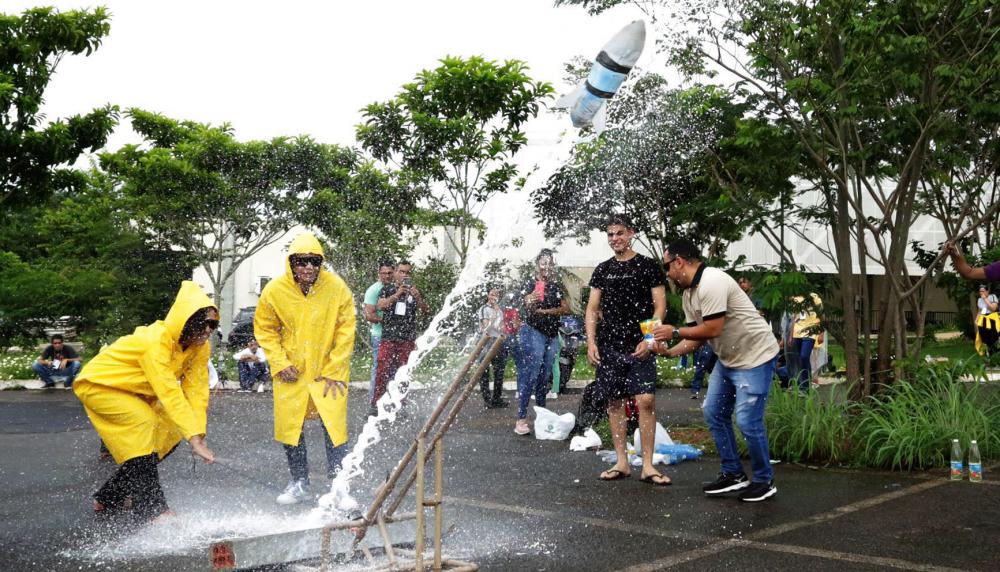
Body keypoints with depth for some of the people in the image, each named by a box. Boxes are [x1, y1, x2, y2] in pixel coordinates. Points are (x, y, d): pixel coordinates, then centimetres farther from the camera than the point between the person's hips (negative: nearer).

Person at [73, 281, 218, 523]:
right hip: (99, 385, -8)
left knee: (170, 433, 1)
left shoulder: (200, 347, -11)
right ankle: (151, 511, -24)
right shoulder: (156, 341, -35)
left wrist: (199, 434, -27)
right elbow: (170, 394, -41)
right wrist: (194, 437, -44)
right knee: (143, 421, -28)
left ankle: (109, 500, 17)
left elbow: (197, 391, -16)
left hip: (134, 393, 8)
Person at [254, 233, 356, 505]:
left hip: (330, 370, -2)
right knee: (289, 426, 7)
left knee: (334, 425, -8)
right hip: (290, 371, 2)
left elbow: (346, 332, -8)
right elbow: (264, 329, 2)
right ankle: (299, 483, 27)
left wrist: (334, 371, -9)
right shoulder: (274, 290, -12)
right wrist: (280, 363, -7)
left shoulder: (337, 287, -15)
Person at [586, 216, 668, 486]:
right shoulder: (602, 270, 13)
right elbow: (592, 308, 13)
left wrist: (649, 339, -13)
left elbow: (660, 305, -1)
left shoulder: (647, 266, 3)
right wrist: (591, 341, 1)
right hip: (608, 345, 4)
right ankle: (622, 463, 14)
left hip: (639, 345, -4)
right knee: (614, 402, 5)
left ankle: (647, 466, -6)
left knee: (646, 400, -12)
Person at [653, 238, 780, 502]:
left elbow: (712, 330, -28)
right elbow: (697, 337, 7)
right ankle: (733, 474, 19)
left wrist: (675, 332, -17)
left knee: (747, 421, -9)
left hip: (755, 357, -10)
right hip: (727, 359, 10)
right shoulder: (688, 294, 7)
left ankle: (764, 481, 8)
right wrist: (668, 352, -6)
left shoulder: (711, 282, -24)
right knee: (714, 413, 9)